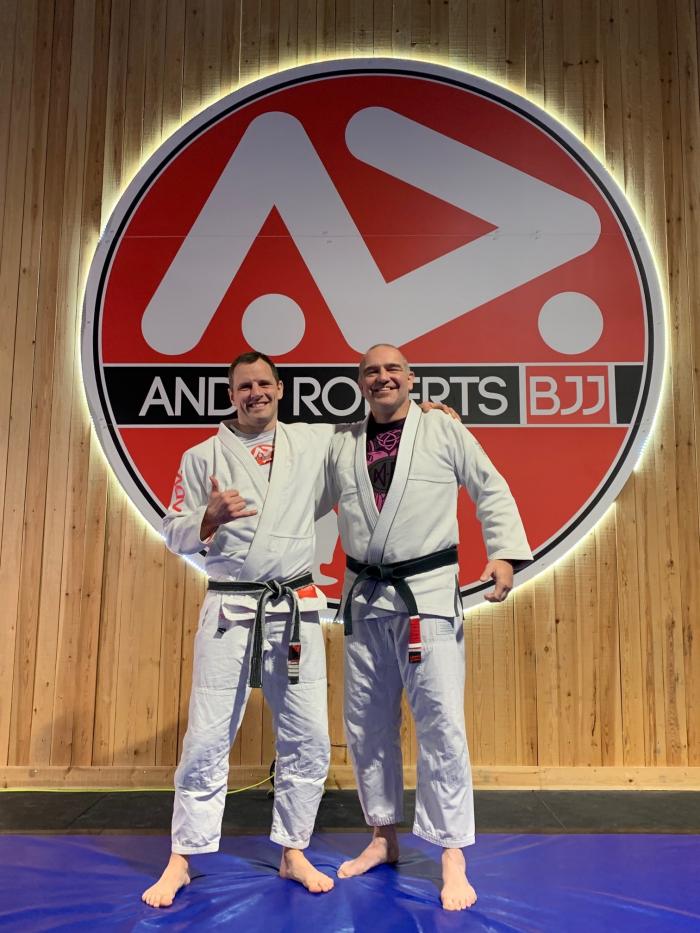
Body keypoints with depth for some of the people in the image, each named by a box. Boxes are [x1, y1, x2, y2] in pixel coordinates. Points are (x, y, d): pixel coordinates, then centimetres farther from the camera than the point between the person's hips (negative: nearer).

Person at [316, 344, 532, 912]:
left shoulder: (445, 432, 0)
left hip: (428, 593, -4)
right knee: (367, 726, 13)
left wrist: (504, 554, -9)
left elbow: (492, 492, 2)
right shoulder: (341, 445, 8)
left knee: (441, 724, -5)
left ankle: (453, 859, 11)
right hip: (363, 597, 4)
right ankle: (384, 837, 32)